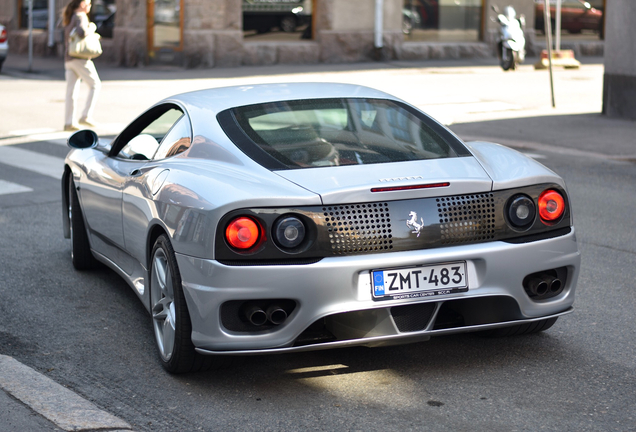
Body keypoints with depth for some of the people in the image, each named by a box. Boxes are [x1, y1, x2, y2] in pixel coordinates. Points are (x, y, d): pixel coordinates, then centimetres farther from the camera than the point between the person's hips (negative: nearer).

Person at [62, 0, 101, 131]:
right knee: (95, 85, 2)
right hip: (80, 58, -8)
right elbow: (81, 32, -28)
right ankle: (86, 116, -6)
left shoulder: (69, 18, 18)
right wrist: (91, 29, -9)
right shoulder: (81, 16, -9)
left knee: (71, 91, 6)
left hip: (68, 59, 8)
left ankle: (69, 122, 4)